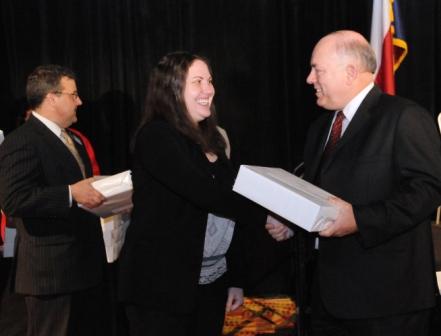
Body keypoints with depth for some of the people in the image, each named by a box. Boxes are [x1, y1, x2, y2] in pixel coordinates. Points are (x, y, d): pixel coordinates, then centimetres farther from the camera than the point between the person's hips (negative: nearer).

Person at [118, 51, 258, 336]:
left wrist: (235, 278, 11)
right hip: (163, 285, -7)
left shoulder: (210, 139, 12)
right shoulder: (156, 135, -11)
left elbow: (226, 216, 13)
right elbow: (205, 194, -23)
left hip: (211, 284, 7)